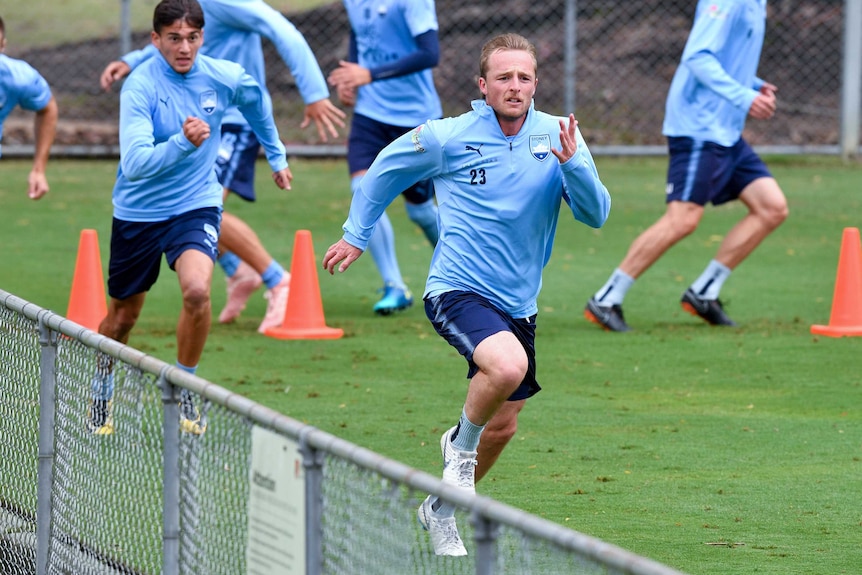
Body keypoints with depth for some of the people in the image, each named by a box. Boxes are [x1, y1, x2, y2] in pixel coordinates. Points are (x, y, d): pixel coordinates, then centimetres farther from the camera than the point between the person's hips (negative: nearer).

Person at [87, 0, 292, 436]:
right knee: (123, 315, 13)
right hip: (138, 212, -1)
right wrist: (183, 142, -46)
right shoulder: (140, 87, -22)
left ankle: (183, 392, -3)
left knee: (197, 291, -25)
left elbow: (257, 102, 17)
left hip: (196, 206, 1)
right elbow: (134, 164, -32)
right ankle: (101, 395, 42)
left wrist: (276, 156, 27)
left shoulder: (225, 78, -9)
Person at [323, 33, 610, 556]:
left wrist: (574, 163, -27)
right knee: (508, 366, -34)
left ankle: (443, 509, 38)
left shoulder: (558, 136, -2)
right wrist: (356, 235, 14)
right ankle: (461, 443, -4)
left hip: (518, 305, 5)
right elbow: (385, 170, 10)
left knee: (503, 425, 13)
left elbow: (596, 214, -10)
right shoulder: (446, 138, -8)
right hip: (458, 291, -5)